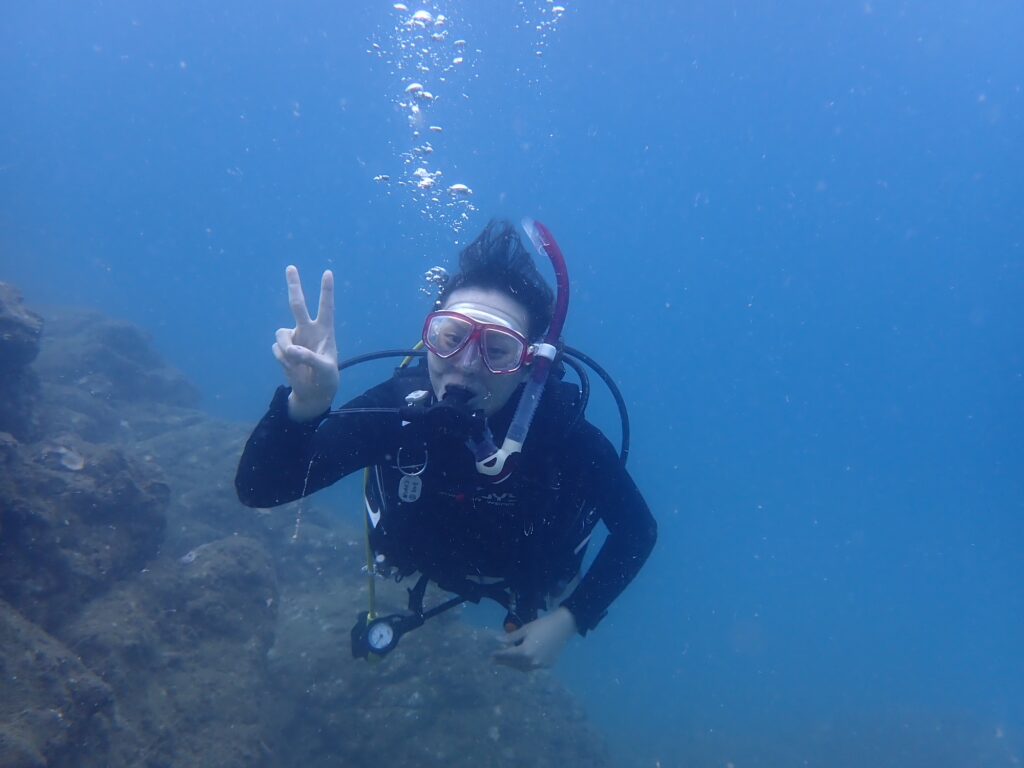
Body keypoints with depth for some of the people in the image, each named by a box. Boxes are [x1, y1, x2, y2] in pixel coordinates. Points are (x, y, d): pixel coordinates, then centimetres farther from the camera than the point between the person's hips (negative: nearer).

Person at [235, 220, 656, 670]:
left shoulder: (568, 437, -39)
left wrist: (569, 620, -26)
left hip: (526, 584, -1)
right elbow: (258, 489, -40)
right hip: (424, 567, 2)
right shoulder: (397, 407, -37)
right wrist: (304, 405, -59)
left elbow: (639, 529, -21)